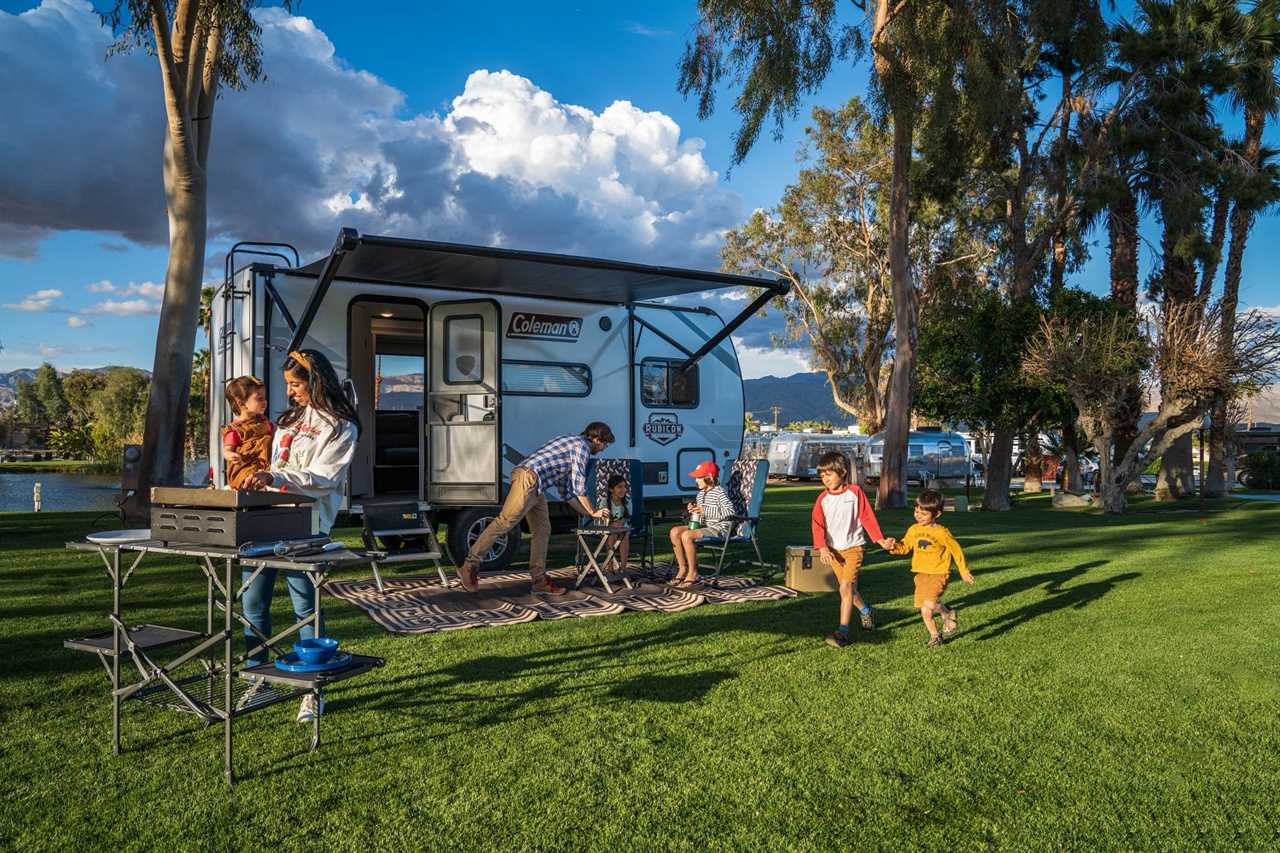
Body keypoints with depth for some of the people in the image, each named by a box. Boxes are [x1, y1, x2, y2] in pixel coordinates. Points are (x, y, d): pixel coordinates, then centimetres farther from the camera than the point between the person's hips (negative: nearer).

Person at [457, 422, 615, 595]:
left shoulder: (570, 444, 30)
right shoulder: (582, 446, 0)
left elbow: (565, 490, 33)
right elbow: (579, 486, -4)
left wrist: (586, 512, 34)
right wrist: (592, 512, 7)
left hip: (536, 487, 11)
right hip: (528, 478, -11)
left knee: (542, 530, 9)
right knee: (505, 521, -16)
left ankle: (539, 581, 11)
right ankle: (469, 566, -15)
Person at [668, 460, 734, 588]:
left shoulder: (720, 492, -13)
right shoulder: (701, 494, 15)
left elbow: (730, 511, -25)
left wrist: (706, 511, -24)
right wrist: (692, 511, 1)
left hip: (719, 528, -9)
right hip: (703, 526, 9)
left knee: (687, 535, -29)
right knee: (675, 531, -7)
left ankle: (693, 573, -17)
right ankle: (682, 568, -2)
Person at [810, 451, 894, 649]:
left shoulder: (855, 492, -6)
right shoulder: (822, 499, 0)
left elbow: (868, 518, -3)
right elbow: (817, 524, -7)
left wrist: (881, 540, -6)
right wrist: (823, 547, -20)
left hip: (853, 547, -4)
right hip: (833, 550, 4)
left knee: (846, 586, -15)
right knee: (849, 588, 15)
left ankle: (843, 631, -15)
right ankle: (865, 611, 43)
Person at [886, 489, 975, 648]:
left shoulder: (942, 533, -10)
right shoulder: (913, 530, 3)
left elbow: (956, 550, 0)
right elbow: (905, 547, 13)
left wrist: (964, 571, 6)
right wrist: (894, 547, -9)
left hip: (938, 573, -5)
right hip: (921, 574, 5)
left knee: (929, 604, -23)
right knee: (925, 611, 6)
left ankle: (948, 614, 6)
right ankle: (934, 636, 25)